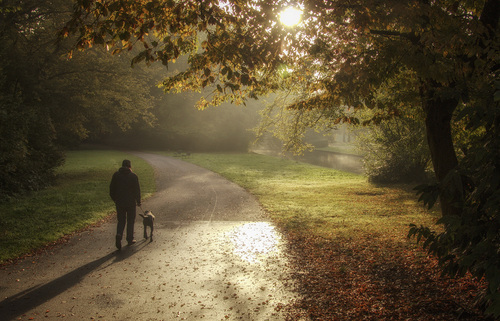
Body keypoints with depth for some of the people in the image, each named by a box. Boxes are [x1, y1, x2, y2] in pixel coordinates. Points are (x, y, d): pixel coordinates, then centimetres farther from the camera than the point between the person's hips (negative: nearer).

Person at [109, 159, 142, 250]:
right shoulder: (133, 176, -6)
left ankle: (119, 235, -14)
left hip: (119, 202, 2)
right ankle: (130, 239, 16)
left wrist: (114, 199, 19)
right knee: (130, 221, 11)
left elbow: (112, 188, 6)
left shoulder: (116, 175, 1)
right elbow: (137, 190, -4)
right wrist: (138, 201, 6)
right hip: (131, 202, -2)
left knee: (121, 220, 11)